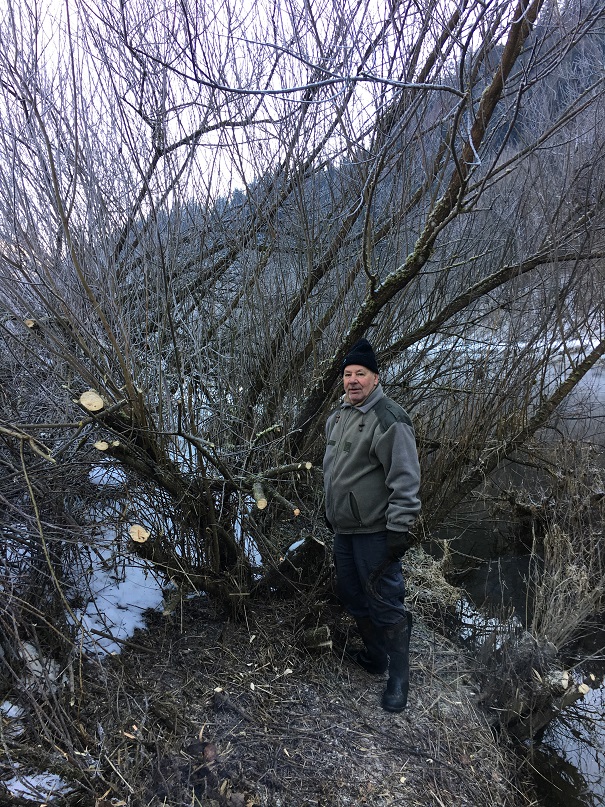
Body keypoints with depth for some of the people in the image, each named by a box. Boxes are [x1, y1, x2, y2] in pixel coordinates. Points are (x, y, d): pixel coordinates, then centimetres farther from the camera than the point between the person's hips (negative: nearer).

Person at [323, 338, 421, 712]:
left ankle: (399, 679, 17)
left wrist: (399, 529, -24)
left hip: (374, 531, -9)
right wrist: (331, 512, 25)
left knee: (385, 604, -1)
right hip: (343, 528, 9)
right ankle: (375, 655, 39)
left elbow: (406, 479, -22)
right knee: (352, 594, 19)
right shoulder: (338, 415, 10)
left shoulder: (389, 419, -19)